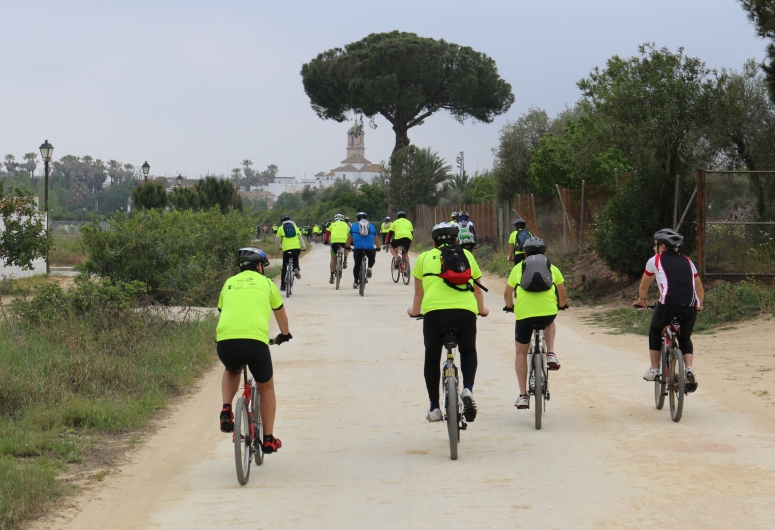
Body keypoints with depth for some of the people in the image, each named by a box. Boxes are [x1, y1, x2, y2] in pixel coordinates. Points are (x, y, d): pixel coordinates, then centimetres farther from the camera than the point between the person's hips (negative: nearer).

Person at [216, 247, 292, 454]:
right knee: (266, 388, 21)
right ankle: (268, 439, 21)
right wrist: (284, 334, 55)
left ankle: (226, 410, 13)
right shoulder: (265, 282, 19)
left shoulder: (229, 283, 23)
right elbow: (280, 314, 35)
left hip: (226, 341, 2)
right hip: (255, 341, -2)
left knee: (231, 372, 36)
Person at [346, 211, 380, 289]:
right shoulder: (371, 226, 20)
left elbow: (349, 238, 23)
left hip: (357, 248, 0)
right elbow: (376, 238, 28)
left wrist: (347, 247, 37)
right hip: (370, 248, 0)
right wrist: (378, 248, 42)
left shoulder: (354, 226, 17)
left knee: (357, 264, 12)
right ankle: (369, 268, -1)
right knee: (372, 258, 28)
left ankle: (355, 282, 9)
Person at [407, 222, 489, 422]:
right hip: (465, 311, 1)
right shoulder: (466, 255, 24)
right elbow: (477, 289, 34)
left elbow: (419, 292, 32)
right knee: (468, 352, 26)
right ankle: (468, 390, 2)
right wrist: (482, 309, 53)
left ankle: (434, 408, 19)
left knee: (432, 357, 21)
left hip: (434, 311, -1)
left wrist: (414, 310, 52)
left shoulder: (424, 257, 22)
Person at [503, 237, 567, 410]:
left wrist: (510, 307, 46)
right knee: (550, 324, 39)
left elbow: (507, 294, 26)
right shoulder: (552, 268, 22)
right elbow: (563, 295, 27)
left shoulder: (518, 267, 21)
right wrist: (561, 305, 48)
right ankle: (551, 354, 14)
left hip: (523, 313, -1)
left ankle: (523, 395, 14)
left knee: (521, 352, 18)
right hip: (548, 311, 1)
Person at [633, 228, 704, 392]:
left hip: (667, 305, -3)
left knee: (655, 331, 27)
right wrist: (699, 305, 45)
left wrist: (641, 300, 46)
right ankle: (689, 369, 2)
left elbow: (643, 286, 28)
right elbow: (700, 289, 28)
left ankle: (654, 369, 22)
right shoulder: (687, 262, 24)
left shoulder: (655, 261, 14)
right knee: (685, 339, 25)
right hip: (690, 308, 3)